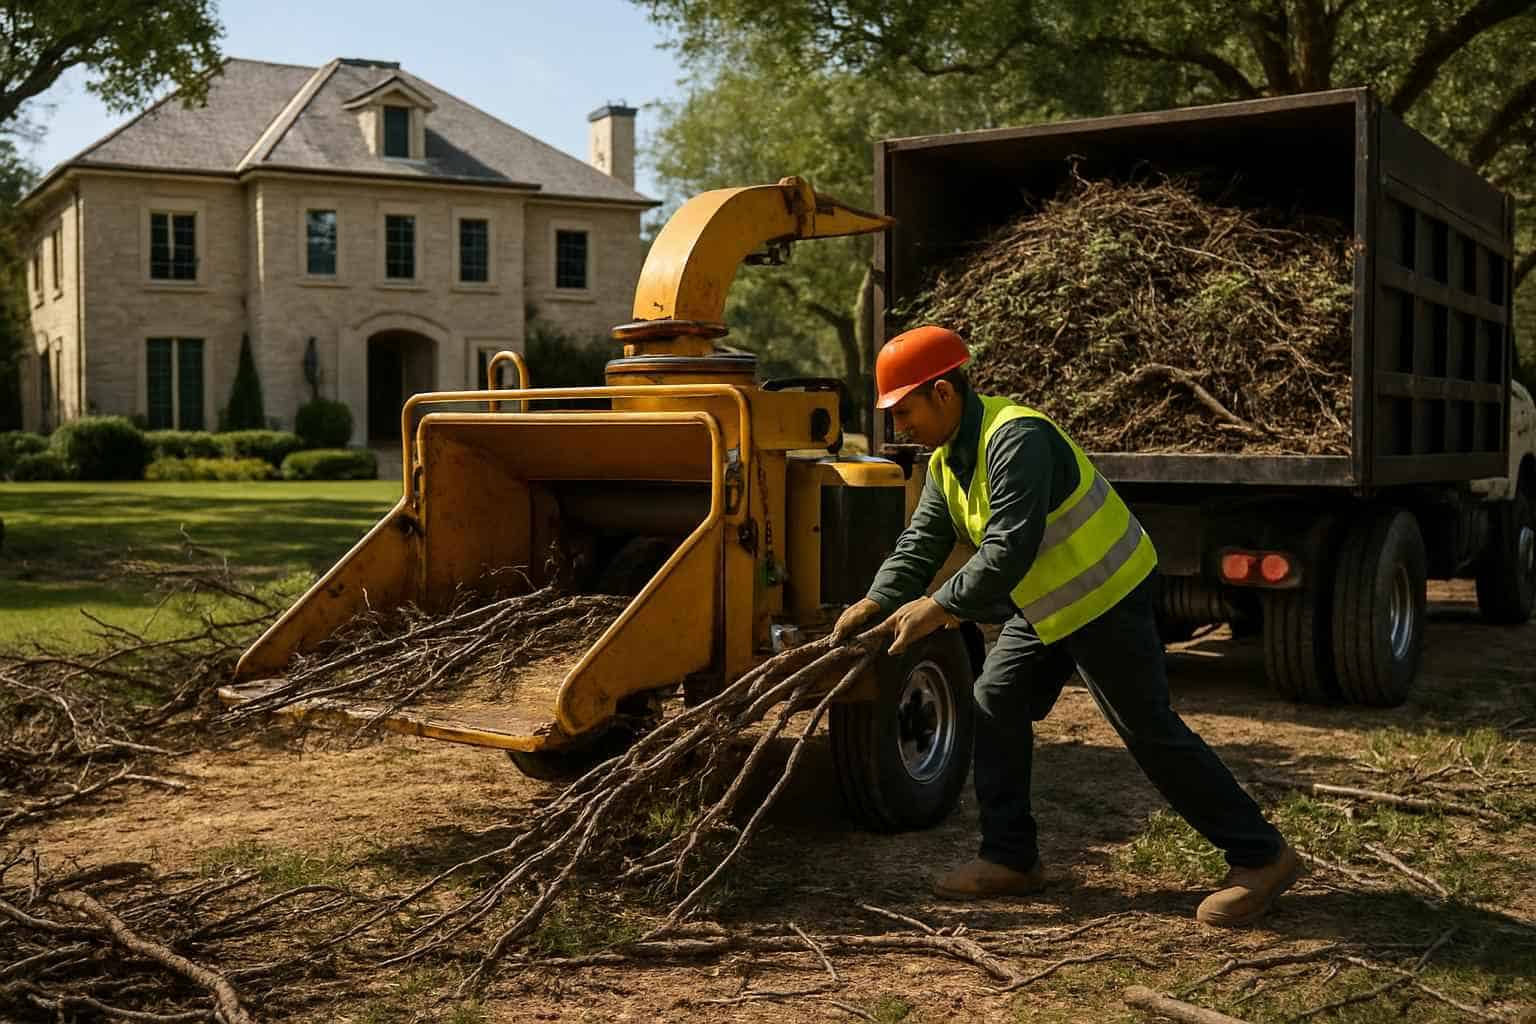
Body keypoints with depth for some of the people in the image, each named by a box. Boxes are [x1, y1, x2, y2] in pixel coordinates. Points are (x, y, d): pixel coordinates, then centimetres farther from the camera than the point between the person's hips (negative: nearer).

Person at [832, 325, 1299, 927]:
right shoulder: (948, 459, 5)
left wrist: (939, 608, -27)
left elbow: (1009, 551, -34)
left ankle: (1260, 858, 5)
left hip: (1106, 597, -10)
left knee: (1150, 730, -7)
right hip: (1048, 605, 10)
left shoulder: (1015, 439, -28)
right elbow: (921, 543, 8)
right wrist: (873, 605, -4)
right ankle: (1011, 859, 16)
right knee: (996, 705, 6)